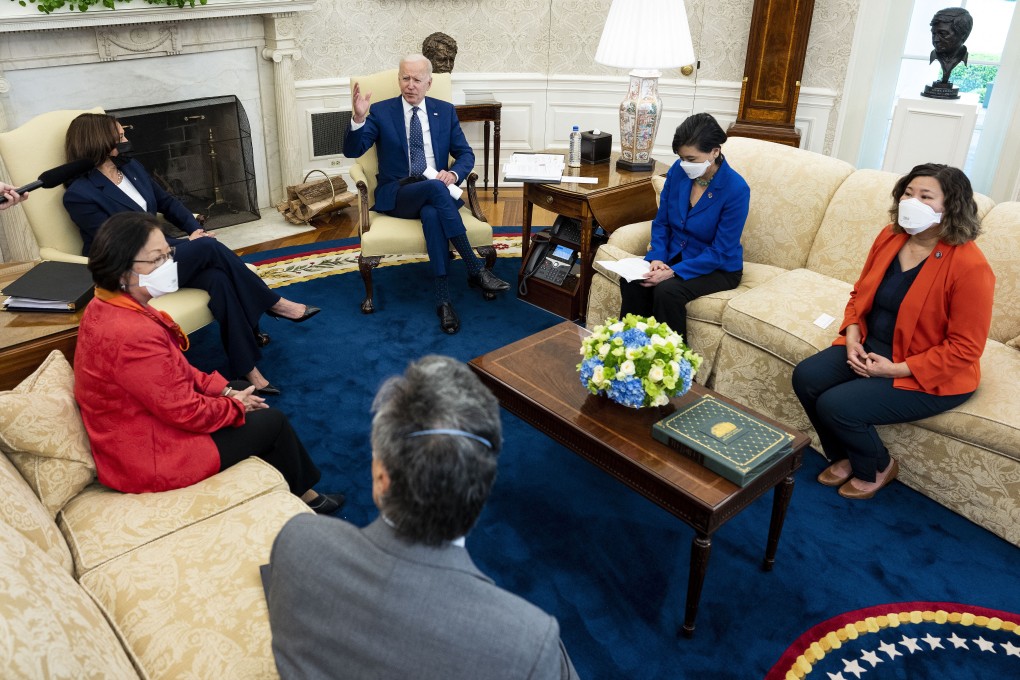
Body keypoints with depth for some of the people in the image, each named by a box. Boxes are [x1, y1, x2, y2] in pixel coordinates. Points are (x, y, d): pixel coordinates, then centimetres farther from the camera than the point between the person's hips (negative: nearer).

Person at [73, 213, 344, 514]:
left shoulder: (106, 307, -3)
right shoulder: (131, 335, -34)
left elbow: (174, 369, 8)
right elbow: (187, 412, -26)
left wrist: (224, 389, 2)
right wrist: (236, 406, -8)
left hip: (142, 423, 10)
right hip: (150, 458, -10)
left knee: (241, 388, 20)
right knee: (273, 422, 2)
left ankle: (302, 489, 31)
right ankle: (300, 499, 30)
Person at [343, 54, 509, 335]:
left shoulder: (445, 111, 12)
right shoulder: (381, 112, 5)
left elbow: (466, 154, 11)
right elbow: (352, 151, -4)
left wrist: (454, 173, -12)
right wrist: (358, 118, -23)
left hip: (437, 191, 2)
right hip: (396, 195, -1)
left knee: (432, 214, -36)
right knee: (435, 187, -35)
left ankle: (443, 298, -38)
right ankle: (475, 270, -35)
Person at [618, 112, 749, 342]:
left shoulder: (736, 189, -20)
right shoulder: (678, 171, -6)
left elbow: (720, 253, -19)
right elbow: (661, 222, 4)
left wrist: (673, 272, -27)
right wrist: (657, 257, -14)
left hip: (718, 269, -4)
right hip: (675, 254, 5)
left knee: (668, 290, -32)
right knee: (631, 280, -24)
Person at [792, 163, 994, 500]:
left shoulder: (969, 266, -22)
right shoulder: (890, 237, -1)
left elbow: (965, 348, -19)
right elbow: (860, 293, 11)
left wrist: (897, 369, -22)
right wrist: (852, 335, -7)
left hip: (928, 375, -7)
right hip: (870, 346, 7)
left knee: (836, 406, -22)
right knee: (805, 377, -12)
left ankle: (877, 468, 13)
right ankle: (844, 458, 13)